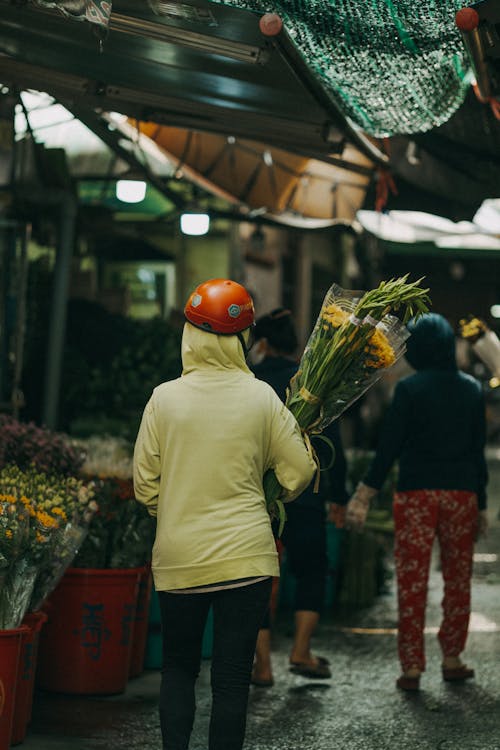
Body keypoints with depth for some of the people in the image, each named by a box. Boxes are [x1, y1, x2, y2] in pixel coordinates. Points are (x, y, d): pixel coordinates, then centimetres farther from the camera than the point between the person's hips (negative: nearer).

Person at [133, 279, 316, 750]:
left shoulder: (165, 398, -6)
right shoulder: (261, 397, -7)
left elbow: (145, 485, -1)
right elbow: (299, 474, -2)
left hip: (178, 559, 1)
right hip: (245, 557, -1)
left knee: (178, 667, 18)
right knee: (232, 676, 7)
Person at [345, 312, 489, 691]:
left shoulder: (409, 388, -7)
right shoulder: (472, 389, 5)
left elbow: (390, 446, -10)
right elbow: (479, 449, 7)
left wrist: (365, 495, -6)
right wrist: (481, 505, 13)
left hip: (416, 494, -3)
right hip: (461, 493, 3)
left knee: (412, 581, 2)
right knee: (458, 579, 14)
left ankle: (412, 667, 2)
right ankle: (452, 659, 21)